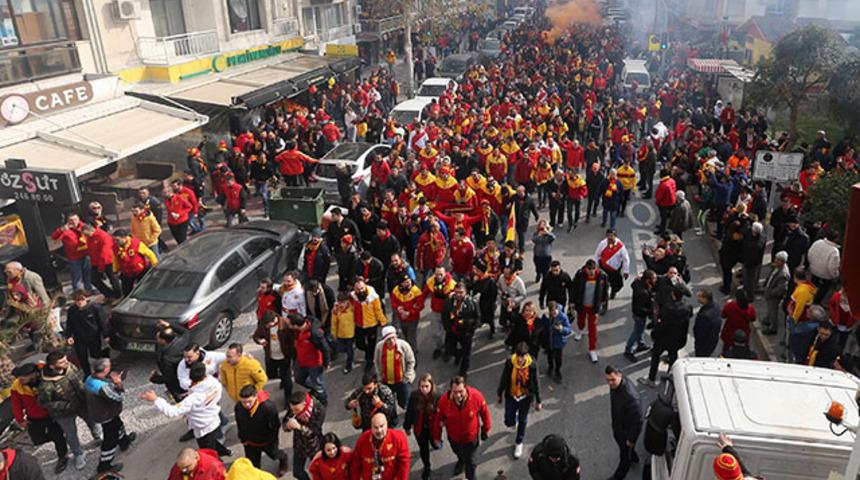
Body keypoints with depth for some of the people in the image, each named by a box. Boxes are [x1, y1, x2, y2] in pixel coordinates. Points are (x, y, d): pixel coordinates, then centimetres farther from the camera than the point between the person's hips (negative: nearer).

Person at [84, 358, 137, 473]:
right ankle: (104, 466, 24)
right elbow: (119, 397, -30)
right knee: (111, 439, 9)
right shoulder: (103, 386, -40)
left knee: (118, 425, 33)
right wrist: (119, 384, -20)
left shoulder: (91, 378, -13)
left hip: (99, 412, 9)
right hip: (106, 416, -9)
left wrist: (113, 381, -13)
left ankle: (124, 441, 59)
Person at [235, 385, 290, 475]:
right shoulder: (238, 407, -25)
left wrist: (272, 441, -13)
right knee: (253, 465, 17)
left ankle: (283, 458, 64)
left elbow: (275, 425, -22)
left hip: (267, 441, -2)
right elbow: (239, 425, -4)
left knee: (274, 455, 29)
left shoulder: (268, 406, -38)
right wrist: (243, 439, 4)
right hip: (250, 443, 2)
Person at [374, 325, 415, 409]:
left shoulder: (403, 345, -20)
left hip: (401, 381, -3)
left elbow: (411, 362, -9)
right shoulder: (379, 346, -13)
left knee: (403, 404, 6)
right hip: (386, 382, 3)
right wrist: (380, 376, 4)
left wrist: (406, 378, -9)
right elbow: (376, 362, 3)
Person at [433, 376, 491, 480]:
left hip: (471, 436, -2)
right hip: (453, 436, 2)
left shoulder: (476, 396, -34)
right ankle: (461, 461, 70)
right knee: (458, 453, 34)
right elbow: (438, 419, -14)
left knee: (470, 460, 21)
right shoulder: (444, 400, -33)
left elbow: (484, 412, -13)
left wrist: (486, 428, 2)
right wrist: (437, 436, -1)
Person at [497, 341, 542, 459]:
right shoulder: (509, 363, -25)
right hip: (511, 396, 0)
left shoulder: (532, 365, -25)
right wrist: (499, 394, 5)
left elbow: (536, 383, -11)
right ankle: (513, 420, 49)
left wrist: (538, 401, -2)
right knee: (509, 422, 9)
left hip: (525, 397, 0)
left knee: (522, 421, 18)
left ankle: (519, 443, 44)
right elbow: (504, 379, -8)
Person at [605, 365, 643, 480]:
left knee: (625, 453, 20)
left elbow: (637, 421, -30)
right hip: (617, 425, 7)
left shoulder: (631, 396, -44)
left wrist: (631, 439, -17)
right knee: (619, 440, 34)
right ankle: (633, 457, 64)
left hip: (628, 429, -7)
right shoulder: (615, 384, -19)